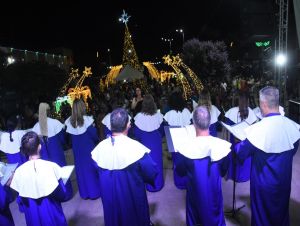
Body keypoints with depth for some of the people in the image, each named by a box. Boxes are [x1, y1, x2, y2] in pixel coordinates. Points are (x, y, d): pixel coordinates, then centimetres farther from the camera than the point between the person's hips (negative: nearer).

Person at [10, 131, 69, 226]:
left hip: (33, 216, 2)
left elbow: (21, 200, -4)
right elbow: (62, 195, -11)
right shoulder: (51, 166, -21)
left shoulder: (19, 171, -16)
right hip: (52, 213, -2)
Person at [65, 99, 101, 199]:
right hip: (89, 148, -4)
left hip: (77, 149, 4)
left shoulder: (69, 121, -6)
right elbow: (94, 135, -15)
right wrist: (97, 140, 4)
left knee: (81, 169, 15)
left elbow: (69, 135, 1)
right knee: (91, 168, 11)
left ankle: (84, 192, 26)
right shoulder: (87, 119, -19)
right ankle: (94, 191, 21)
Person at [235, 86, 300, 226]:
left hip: (264, 183, -4)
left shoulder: (259, 129, -29)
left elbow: (240, 152, -16)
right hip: (284, 181, 5)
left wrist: (235, 147, 6)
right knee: (281, 211, 27)